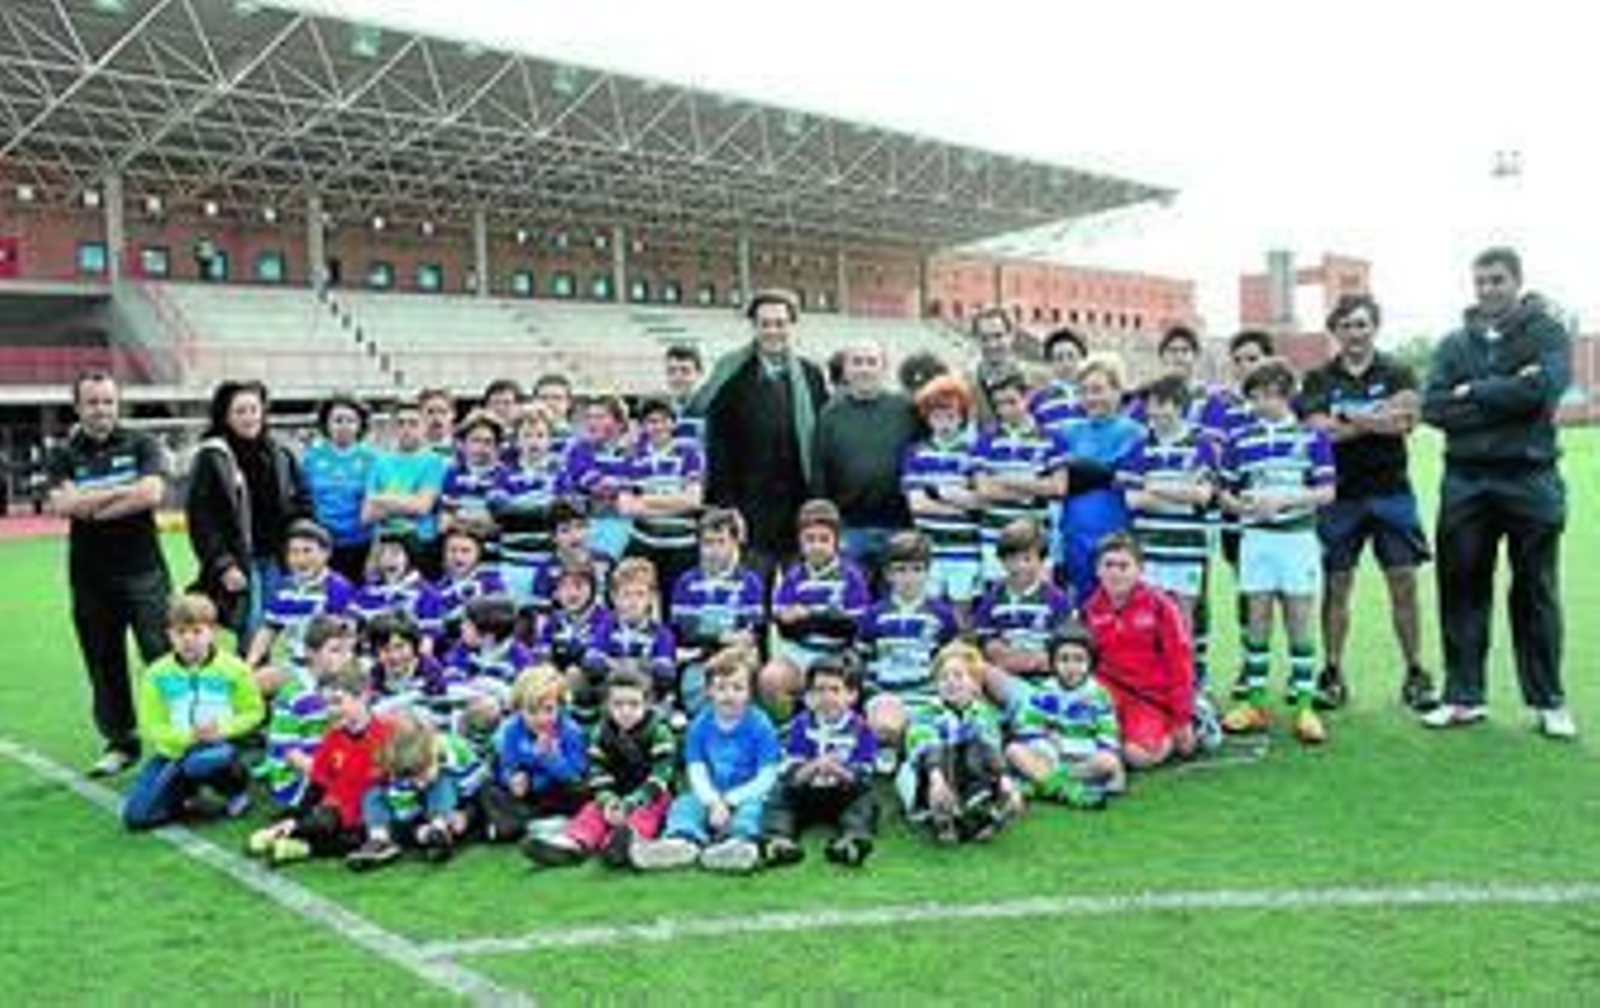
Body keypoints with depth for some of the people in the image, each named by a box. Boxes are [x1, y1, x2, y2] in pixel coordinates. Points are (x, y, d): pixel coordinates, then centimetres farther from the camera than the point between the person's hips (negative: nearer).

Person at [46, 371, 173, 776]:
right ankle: (120, 743, 22)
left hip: (143, 571, -3)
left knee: (164, 655, -6)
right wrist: (123, 490, -11)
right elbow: (61, 505, -11)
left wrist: (91, 505, -10)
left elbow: (152, 494, -14)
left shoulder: (140, 444, 2)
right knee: (104, 663, 10)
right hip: (90, 576, 3)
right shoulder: (65, 456, 7)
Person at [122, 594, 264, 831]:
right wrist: (188, 737, -19)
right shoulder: (157, 675, -2)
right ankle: (186, 790, 16)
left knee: (200, 763, -40)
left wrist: (222, 730, -18)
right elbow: (151, 726, -3)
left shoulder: (233, 669, -5)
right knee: (136, 815, -14)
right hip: (174, 750, 2)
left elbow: (253, 712, 0)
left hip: (219, 747, -2)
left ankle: (237, 788, -6)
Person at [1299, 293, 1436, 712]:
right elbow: (1317, 428, -10)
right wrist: (1379, 418, -9)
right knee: (1336, 586, 3)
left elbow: (1405, 422, -9)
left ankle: (1415, 673, 10)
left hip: (1391, 492, 0)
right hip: (1339, 494, 0)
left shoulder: (1397, 373, 7)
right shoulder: (1319, 379, 7)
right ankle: (1332, 673, 12)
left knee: (1404, 583, 0)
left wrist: (1349, 419, -12)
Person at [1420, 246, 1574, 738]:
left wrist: (1474, 393, -9)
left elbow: (1544, 388, -17)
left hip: (1530, 480, -2)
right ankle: (1463, 696, 16)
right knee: (1462, 590, 6)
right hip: (1466, 482, 3)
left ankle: (1548, 701, 18)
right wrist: (1506, 396, -12)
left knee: (1536, 593, 6)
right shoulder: (1455, 343, 10)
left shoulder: (1547, 332, 2)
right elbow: (1433, 407, -4)